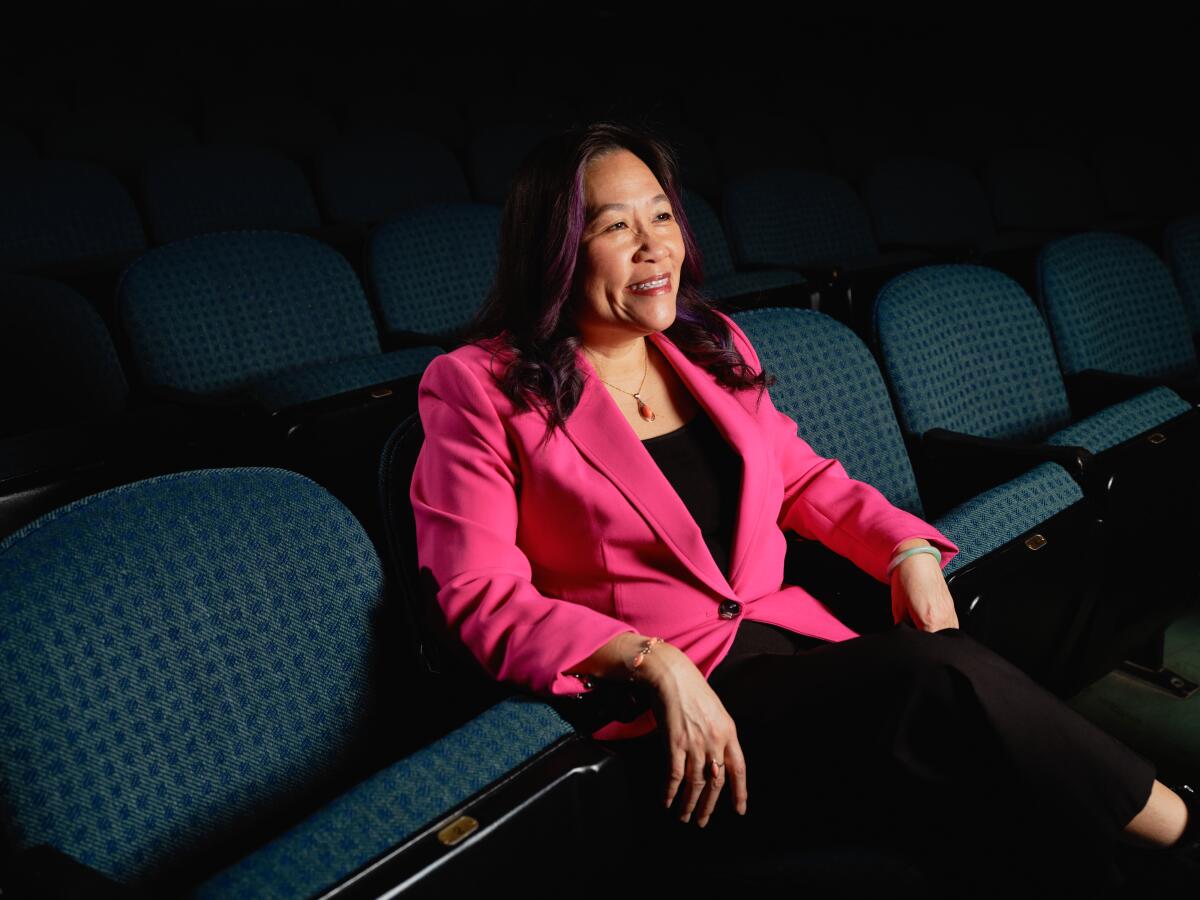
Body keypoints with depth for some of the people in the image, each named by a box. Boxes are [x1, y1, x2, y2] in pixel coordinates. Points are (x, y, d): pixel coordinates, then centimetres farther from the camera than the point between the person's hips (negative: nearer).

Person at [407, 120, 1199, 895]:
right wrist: (653, 662, -23)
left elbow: (804, 479, 21)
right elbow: (485, 597, -11)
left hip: (788, 634, 6)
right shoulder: (479, 387, -5)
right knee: (945, 682, -24)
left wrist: (909, 549, 2)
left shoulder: (711, 345, 13)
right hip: (658, 707, -6)